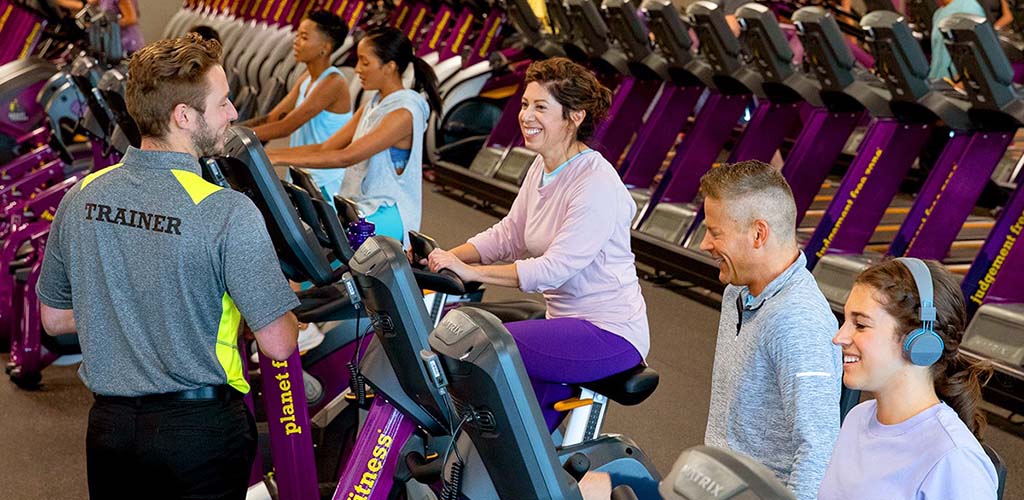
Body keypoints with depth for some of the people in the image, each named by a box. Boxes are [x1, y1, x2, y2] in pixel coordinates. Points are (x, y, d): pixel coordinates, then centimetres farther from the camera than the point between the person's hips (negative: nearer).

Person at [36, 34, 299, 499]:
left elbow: (53, 318, 8)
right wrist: (284, 294, 3)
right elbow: (278, 344, -18)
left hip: (108, 426, 5)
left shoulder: (80, 197, -3)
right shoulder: (227, 212, -21)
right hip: (201, 430, -5)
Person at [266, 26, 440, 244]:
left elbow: (347, 157, -22)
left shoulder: (403, 113, -16)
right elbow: (325, 148, 11)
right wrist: (268, 153, 0)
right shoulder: (373, 105, 13)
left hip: (387, 216, -9)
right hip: (360, 209, 9)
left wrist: (280, 159, -21)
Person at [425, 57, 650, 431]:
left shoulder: (596, 183, -20)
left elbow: (557, 267, -27)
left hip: (610, 332, -8)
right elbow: (507, 235, 9)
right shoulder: (542, 168, 9)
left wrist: (471, 271, -31)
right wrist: (448, 256, -7)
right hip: (565, 322, 8)